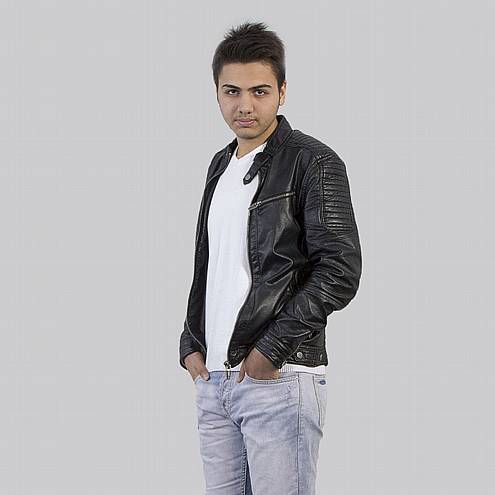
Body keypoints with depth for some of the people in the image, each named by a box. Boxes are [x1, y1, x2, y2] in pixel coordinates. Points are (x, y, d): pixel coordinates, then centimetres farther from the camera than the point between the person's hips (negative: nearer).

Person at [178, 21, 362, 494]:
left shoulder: (313, 162, -7)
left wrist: (270, 350, -16)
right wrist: (191, 345, 11)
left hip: (280, 379, -7)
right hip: (212, 378, 7)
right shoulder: (220, 164, 17)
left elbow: (340, 272, -14)